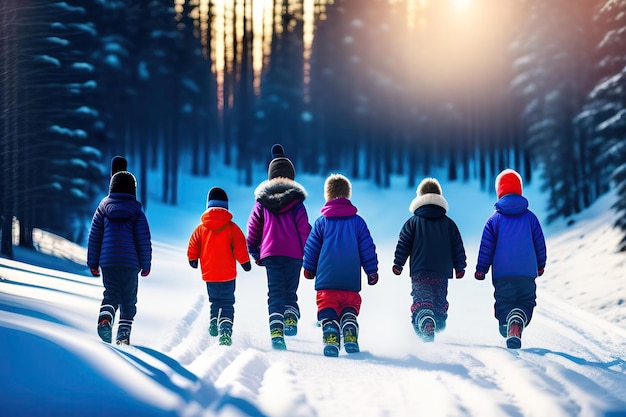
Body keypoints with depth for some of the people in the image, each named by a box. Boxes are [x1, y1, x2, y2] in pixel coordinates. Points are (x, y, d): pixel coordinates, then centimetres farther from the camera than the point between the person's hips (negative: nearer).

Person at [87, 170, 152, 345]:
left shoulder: (103, 208, 6)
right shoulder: (136, 212, 0)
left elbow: (94, 237, 7)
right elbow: (144, 240, -1)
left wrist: (93, 263, 13)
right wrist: (146, 264, 7)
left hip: (107, 261, 1)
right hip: (130, 263, -1)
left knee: (111, 294, 6)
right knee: (128, 299, 10)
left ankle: (105, 318, -23)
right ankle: (124, 332, 5)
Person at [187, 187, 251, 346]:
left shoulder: (201, 228, 0)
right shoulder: (232, 227, -8)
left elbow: (192, 248, 6)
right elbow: (240, 247, -7)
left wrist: (193, 260, 26)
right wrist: (245, 262, 9)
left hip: (209, 274, 3)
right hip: (228, 273, -3)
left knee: (215, 300, 25)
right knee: (227, 303, -1)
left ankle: (213, 323, 15)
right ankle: (225, 331, -14)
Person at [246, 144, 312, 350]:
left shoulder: (262, 201, 5)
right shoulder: (296, 202, -2)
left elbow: (253, 229, 9)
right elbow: (305, 230, -2)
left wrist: (256, 254, 19)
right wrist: (308, 255, 10)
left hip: (270, 253, 1)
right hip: (294, 254, -1)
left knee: (275, 294, 0)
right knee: (290, 291, 16)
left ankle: (276, 331, -17)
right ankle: (291, 318, -8)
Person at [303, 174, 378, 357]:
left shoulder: (321, 222, 3)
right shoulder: (357, 222, 5)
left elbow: (311, 249, 8)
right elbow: (368, 249, 6)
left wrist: (309, 269, 24)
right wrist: (372, 271, 17)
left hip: (326, 280, -1)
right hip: (351, 281, 1)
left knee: (327, 312, 1)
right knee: (350, 309, 12)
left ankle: (330, 338, -22)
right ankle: (350, 337, -11)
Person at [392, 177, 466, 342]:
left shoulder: (413, 222, 2)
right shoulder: (448, 223, 8)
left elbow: (403, 245, 2)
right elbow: (458, 247, 10)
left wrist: (398, 264, 11)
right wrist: (460, 267, 19)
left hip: (419, 272, -2)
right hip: (442, 273, 3)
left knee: (421, 299, -11)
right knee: (440, 301, 18)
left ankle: (425, 321, -36)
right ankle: (439, 323, 22)